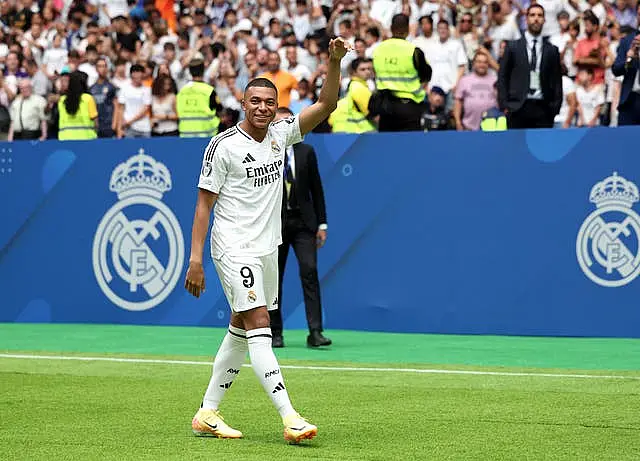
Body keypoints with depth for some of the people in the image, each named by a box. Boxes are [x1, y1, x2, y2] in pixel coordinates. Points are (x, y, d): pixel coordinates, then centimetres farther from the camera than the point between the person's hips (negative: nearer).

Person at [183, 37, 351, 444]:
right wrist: (195, 261, -13)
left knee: (241, 331, 11)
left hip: (267, 249, 7)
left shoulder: (281, 133, 7)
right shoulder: (224, 145, -9)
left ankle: (208, 413, 20)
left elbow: (326, 105, 3)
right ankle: (290, 418, -24)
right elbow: (204, 204, -8)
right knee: (259, 327, -15)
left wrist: (335, 62, -13)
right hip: (234, 247, -7)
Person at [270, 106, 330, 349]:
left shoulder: (306, 152, 8)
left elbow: (316, 189, 10)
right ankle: (275, 333, 16)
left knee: (309, 271, -13)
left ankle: (315, 332, -16)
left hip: (303, 222, 1)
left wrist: (322, 224, 5)